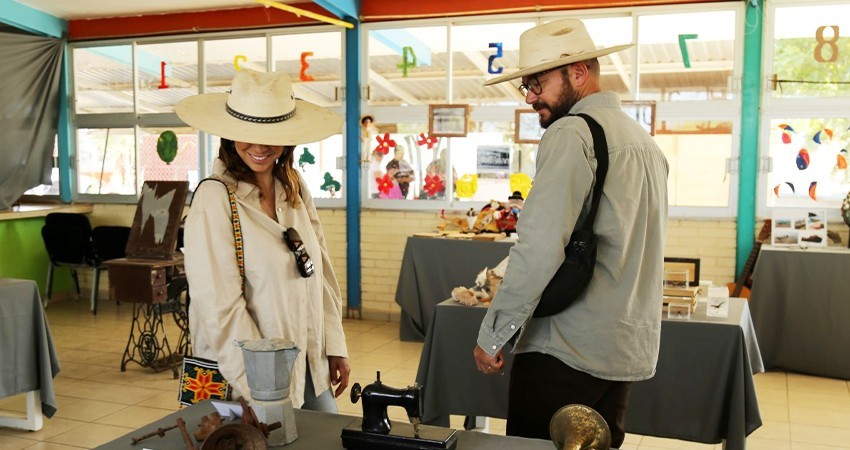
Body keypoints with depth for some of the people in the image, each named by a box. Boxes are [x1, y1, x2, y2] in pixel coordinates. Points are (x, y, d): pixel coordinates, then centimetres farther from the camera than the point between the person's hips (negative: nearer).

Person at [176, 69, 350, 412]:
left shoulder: (295, 188, 4)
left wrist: (335, 348, 6)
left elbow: (321, 272, 8)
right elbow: (220, 306, -19)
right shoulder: (214, 198, -16)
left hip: (311, 367, 6)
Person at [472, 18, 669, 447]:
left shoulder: (572, 134, -13)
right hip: (629, 351, 9)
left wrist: (492, 335, -14)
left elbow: (539, 248, -21)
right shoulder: (644, 140, 15)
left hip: (567, 349, -8)